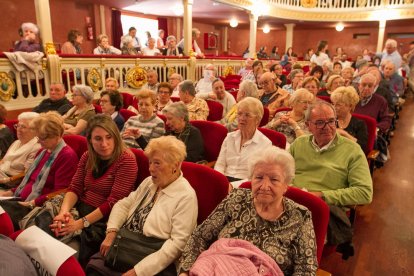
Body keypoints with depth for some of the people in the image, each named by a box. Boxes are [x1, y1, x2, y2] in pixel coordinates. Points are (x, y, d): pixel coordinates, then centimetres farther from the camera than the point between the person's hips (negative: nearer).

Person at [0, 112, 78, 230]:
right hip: (21, 200, 9)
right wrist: (11, 192, 14)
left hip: (38, 207, -9)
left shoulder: (67, 156, -12)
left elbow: (59, 193, -16)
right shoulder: (43, 151, 18)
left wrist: (31, 203, -20)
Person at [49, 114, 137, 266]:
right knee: (47, 228, -18)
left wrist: (81, 223, -22)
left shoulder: (126, 160, -15)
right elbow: (74, 188, 5)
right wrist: (64, 211, -15)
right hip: (81, 208, 6)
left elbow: (114, 202, -18)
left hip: (105, 219, -5)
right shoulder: (87, 157, 7)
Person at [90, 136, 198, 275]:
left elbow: (178, 243, -19)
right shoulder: (149, 182, 9)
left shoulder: (186, 197, -15)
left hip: (151, 260, -6)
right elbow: (123, 205, 11)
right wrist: (111, 233, -6)